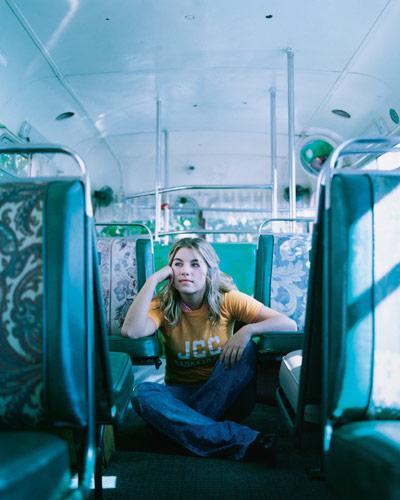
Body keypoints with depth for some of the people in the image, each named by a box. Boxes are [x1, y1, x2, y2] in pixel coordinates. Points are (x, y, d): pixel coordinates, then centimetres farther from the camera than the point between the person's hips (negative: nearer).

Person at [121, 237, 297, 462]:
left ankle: (189, 426, -23)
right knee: (143, 393, -31)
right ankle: (244, 440, -35)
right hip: (181, 395, 1)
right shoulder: (163, 305, -7)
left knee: (246, 348, -28)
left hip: (225, 394, -1)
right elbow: (131, 331, -30)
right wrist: (154, 279, -24)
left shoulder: (227, 300, -9)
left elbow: (289, 324, -14)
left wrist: (248, 330, -31)